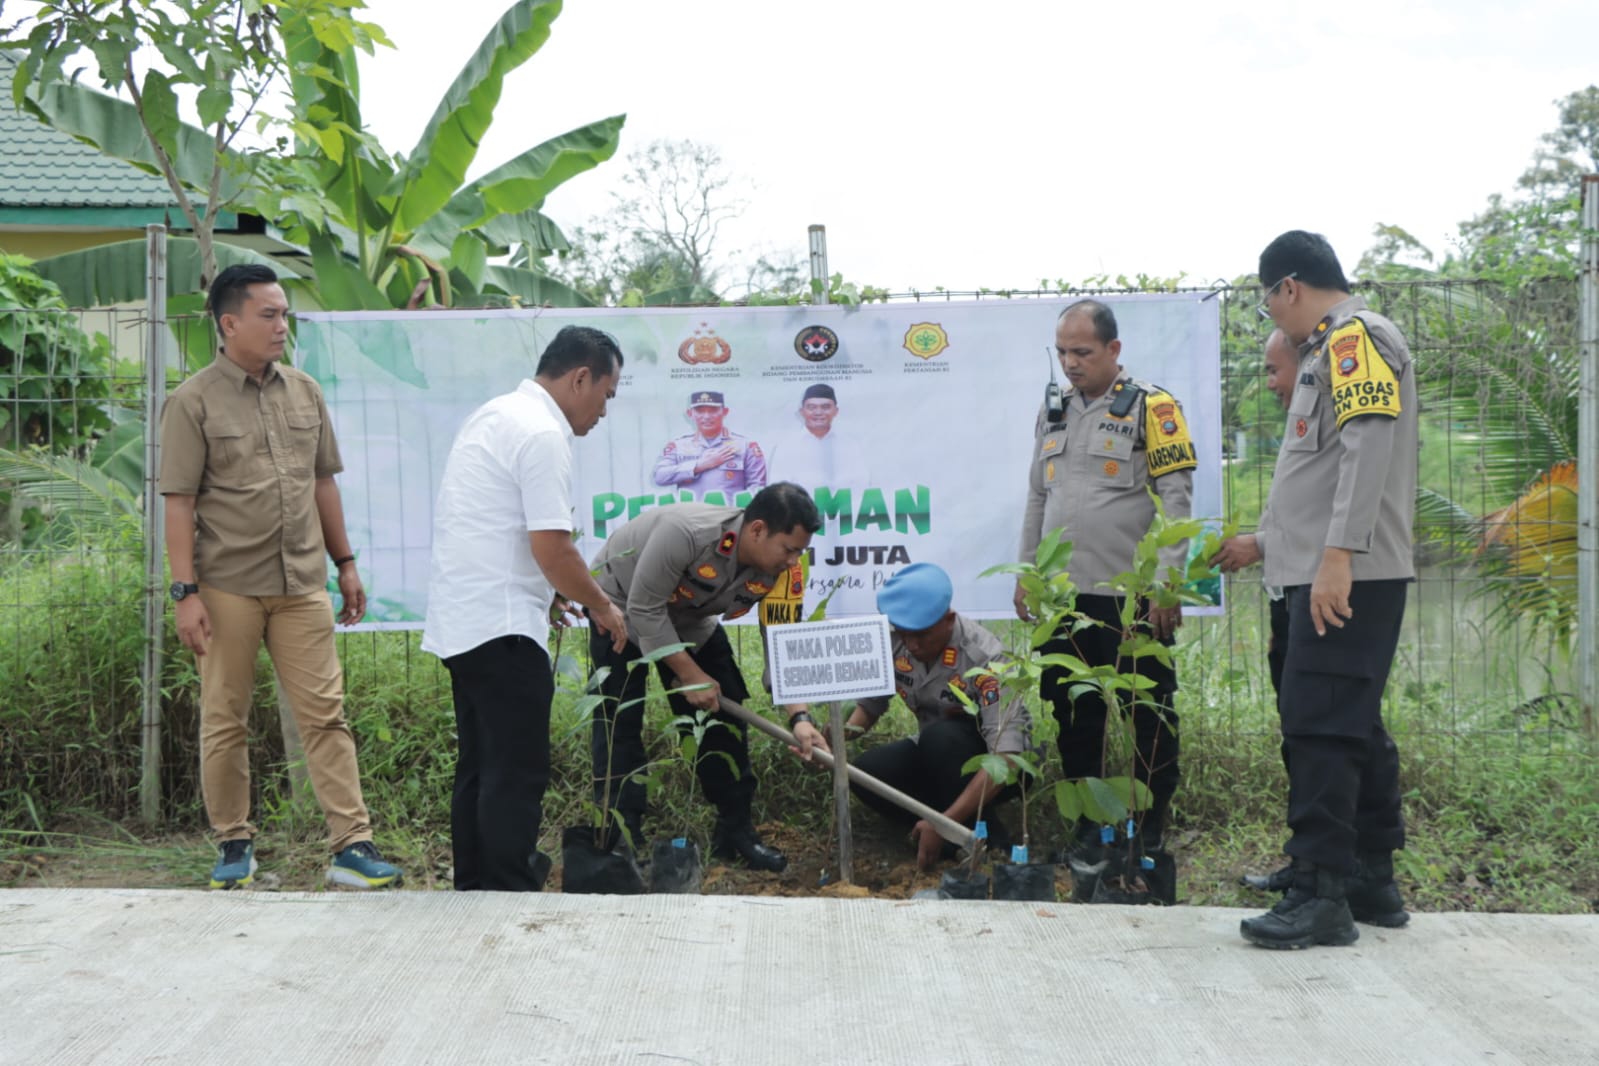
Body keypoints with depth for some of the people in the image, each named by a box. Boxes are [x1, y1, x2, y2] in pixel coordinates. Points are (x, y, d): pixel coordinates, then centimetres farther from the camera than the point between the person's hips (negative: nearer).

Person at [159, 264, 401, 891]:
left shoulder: (304, 392, 10)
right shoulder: (194, 403, -4)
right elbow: (179, 504, -7)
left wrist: (345, 562, 14)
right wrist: (186, 591, -12)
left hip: (302, 583, 4)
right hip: (228, 587, -3)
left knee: (325, 714, 0)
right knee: (224, 721, 7)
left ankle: (352, 845, 0)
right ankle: (233, 845, 19)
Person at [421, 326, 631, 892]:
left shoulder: (494, 414, 17)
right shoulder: (543, 435, -15)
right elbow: (551, 546, -20)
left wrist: (548, 593, 21)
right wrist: (602, 607, -6)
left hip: (461, 621, 10)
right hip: (502, 628, -10)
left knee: (480, 767, 16)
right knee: (518, 773, -5)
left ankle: (474, 888, 24)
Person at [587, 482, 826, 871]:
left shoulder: (778, 572, -22)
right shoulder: (686, 532, -40)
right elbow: (645, 609, -32)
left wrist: (798, 717, -31)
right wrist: (690, 675, -26)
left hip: (690, 619, 6)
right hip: (623, 603, -5)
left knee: (726, 707, 0)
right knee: (619, 721, -12)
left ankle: (735, 831, 11)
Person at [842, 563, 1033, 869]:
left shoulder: (985, 658, -29)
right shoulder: (892, 644, -13)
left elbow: (1006, 757, -36)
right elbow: (869, 705, 1)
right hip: (933, 754, 5)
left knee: (940, 737, -35)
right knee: (866, 770, -21)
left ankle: (985, 841, -18)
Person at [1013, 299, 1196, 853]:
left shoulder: (1151, 407, -5)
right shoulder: (1054, 411, 14)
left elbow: (1175, 500, -9)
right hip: (1063, 594, 6)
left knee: (1148, 713, 3)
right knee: (1073, 711, 11)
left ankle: (1151, 824, 15)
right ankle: (1088, 822, 23)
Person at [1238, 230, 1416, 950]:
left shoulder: (1355, 334, -8)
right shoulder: (1333, 347, 21)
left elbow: (1369, 444, -20)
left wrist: (1337, 554, -26)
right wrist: (1266, 545, 30)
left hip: (1346, 576, -10)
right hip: (1337, 575, 10)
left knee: (1319, 727, -11)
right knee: (1353, 728, 13)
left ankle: (1323, 895, -9)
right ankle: (1372, 881, 20)